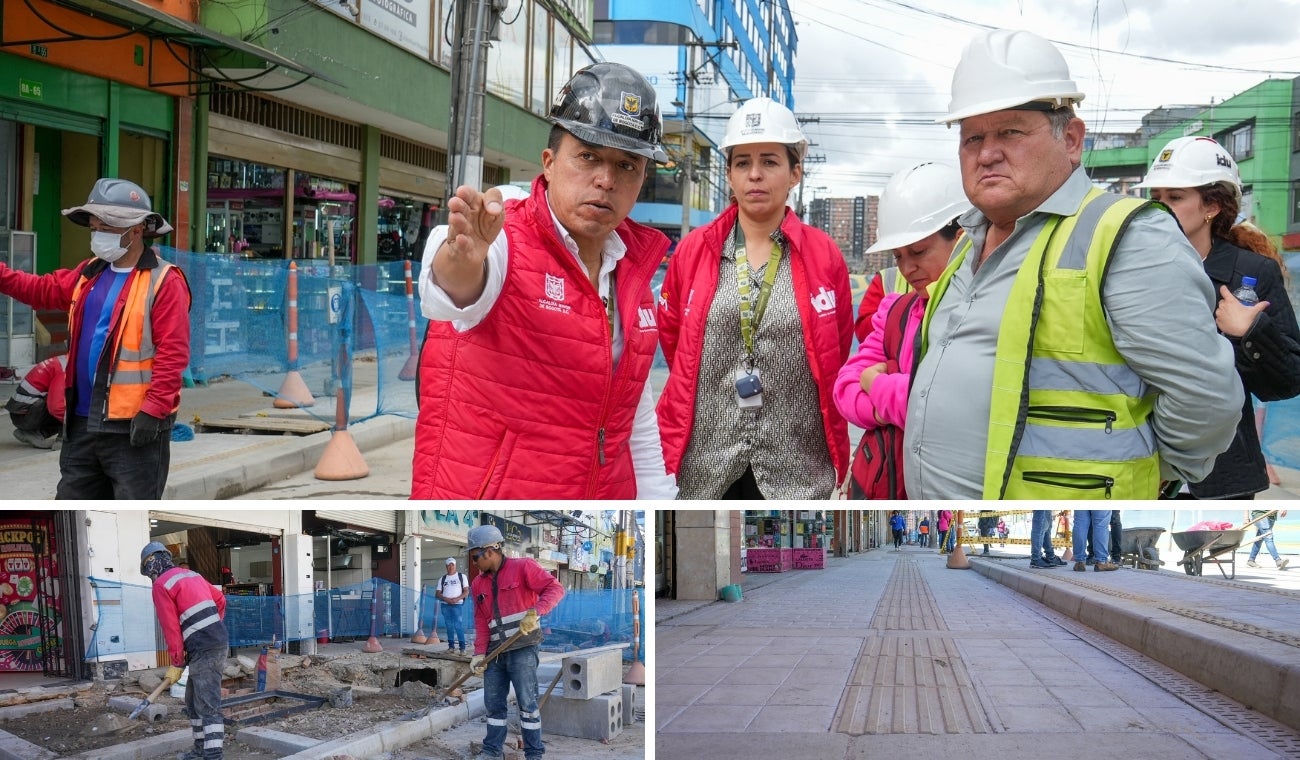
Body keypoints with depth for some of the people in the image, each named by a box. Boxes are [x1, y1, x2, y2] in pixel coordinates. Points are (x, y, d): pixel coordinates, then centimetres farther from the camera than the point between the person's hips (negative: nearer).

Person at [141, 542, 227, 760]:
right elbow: (220, 600, 23)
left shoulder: (161, 585, -6)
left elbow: (171, 627, -8)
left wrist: (176, 663, -1)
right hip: (219, 641, 9)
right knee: (193, 700, 21)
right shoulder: (192, 575, 18)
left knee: (208, 705, -11)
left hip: (204, 650, -9)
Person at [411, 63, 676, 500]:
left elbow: (637, 414, 12)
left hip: (607, 493, 6)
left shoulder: (633, 267, 4)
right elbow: (454, 294, -39)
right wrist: (461, 262, -59)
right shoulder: (504, 242, -15)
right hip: (483, 495, -6)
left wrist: (658, 497, 10)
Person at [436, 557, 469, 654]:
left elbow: (466, 591, 1)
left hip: (458, 604, -4)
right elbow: (437, 594, 10)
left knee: (459, 626, -11)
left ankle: (462, 647, -12)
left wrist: (457, 599, -14)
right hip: (445, 605, 4)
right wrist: (446, 599, -10)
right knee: (449, 626, 5)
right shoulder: (443, 579, 14)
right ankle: (451, 646, 10)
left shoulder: (462, 576, 7)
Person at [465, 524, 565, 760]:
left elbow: (555, 588, -12)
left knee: (527, 702, -5)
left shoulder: (522, 567, -5)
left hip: (522, 648, -6)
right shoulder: (478, 584, 14)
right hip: (495, 652, 6)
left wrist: (535, 612, -25)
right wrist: (479, 653, 5)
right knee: (493, 703, 9)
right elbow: (481, 622, 15)